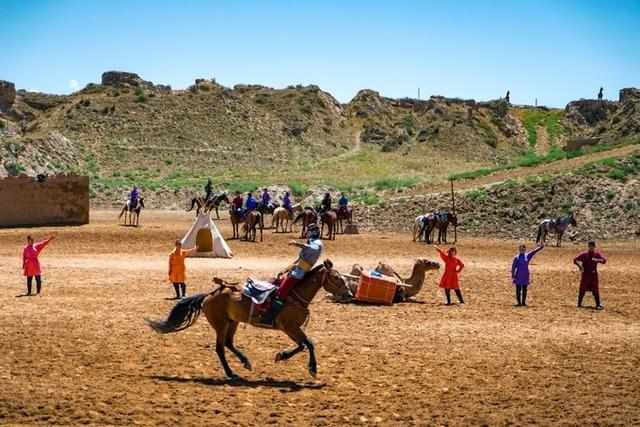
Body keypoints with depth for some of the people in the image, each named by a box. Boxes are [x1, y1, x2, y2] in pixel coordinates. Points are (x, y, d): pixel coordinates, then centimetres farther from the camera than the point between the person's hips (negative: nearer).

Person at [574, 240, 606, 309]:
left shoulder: (597, 254, 0)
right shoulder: (584, 254, -2)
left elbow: (604, 260, -12)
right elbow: (575, 260, -4)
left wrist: (597, 260, -32)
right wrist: (580, 266, -20)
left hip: (593, 274, 0)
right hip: (585, 275, 0)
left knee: (595, 290, -2)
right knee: (582, 289, 5)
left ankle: (598, 304, 0)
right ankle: (579, 303, 17)